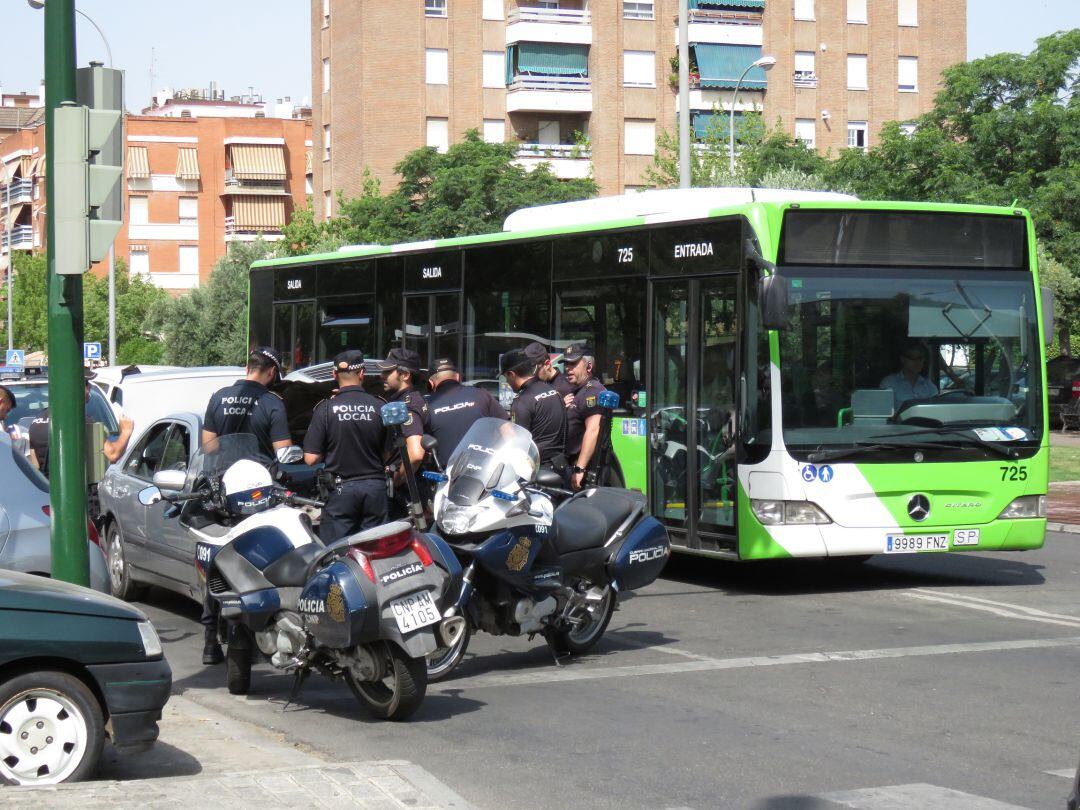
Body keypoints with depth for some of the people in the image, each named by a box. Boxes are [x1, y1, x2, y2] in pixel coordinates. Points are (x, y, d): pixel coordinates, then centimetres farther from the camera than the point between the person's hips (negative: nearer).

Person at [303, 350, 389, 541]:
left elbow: (311, 458, -7)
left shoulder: (326, 409, -8)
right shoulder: (380, 407, -3)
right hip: (375, 488, 2)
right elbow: (389, 454, 4)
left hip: (341, 489, -2)